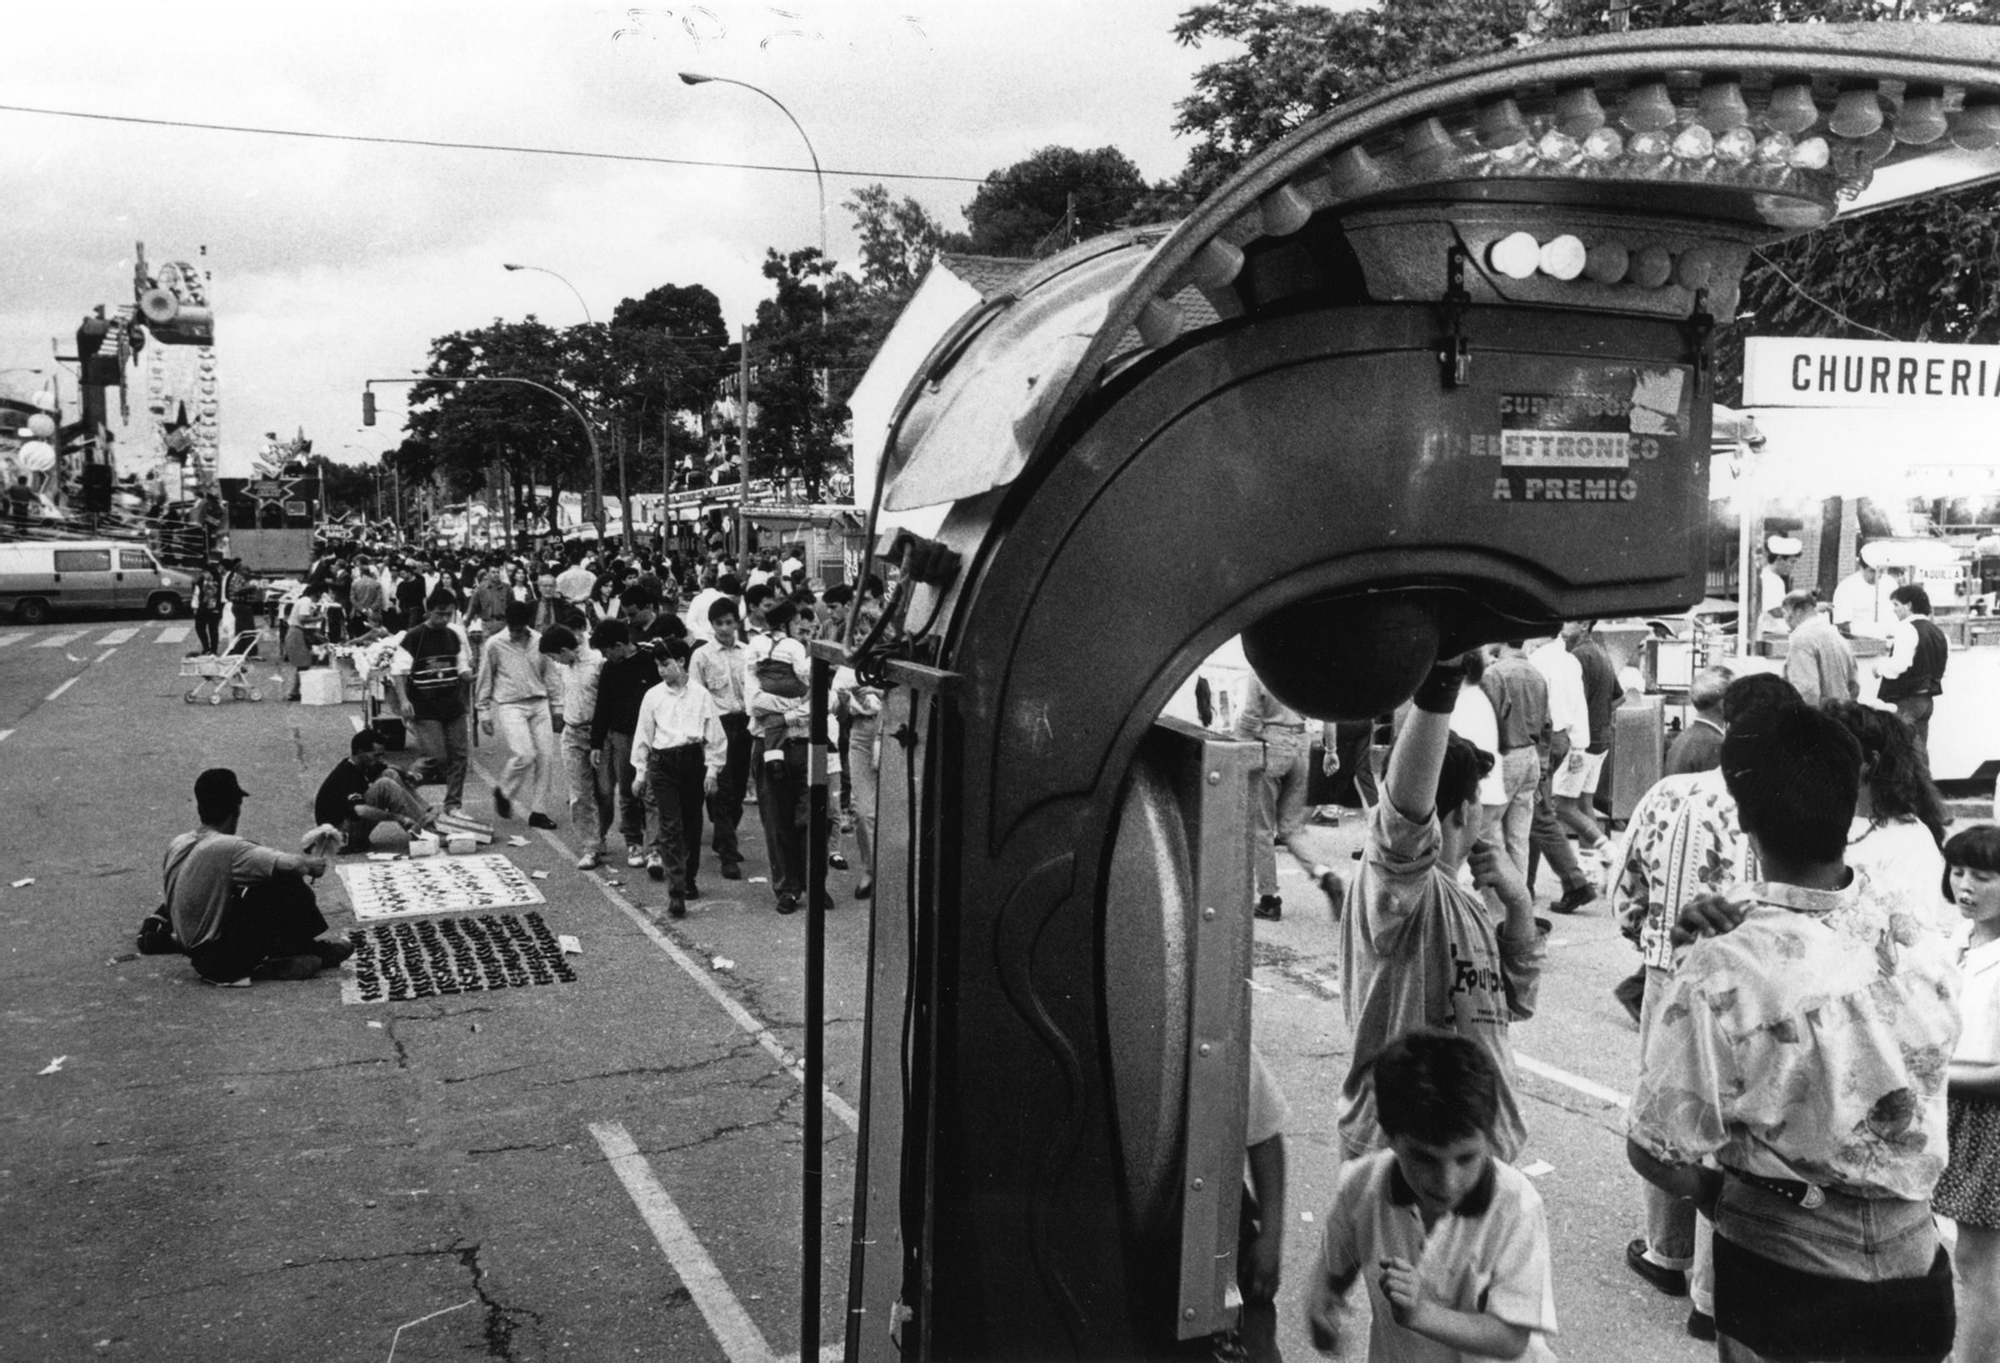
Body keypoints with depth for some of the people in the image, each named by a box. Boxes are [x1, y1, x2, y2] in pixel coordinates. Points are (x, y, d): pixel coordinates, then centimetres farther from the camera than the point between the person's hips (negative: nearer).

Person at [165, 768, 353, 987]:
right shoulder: (228, 848, -21)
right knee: (285, 882, -8)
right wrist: (310, 865, -7)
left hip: (193, 951, 8)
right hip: (223, 959, -8)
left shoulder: (176, 845, 2)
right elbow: (291, 865, -31)